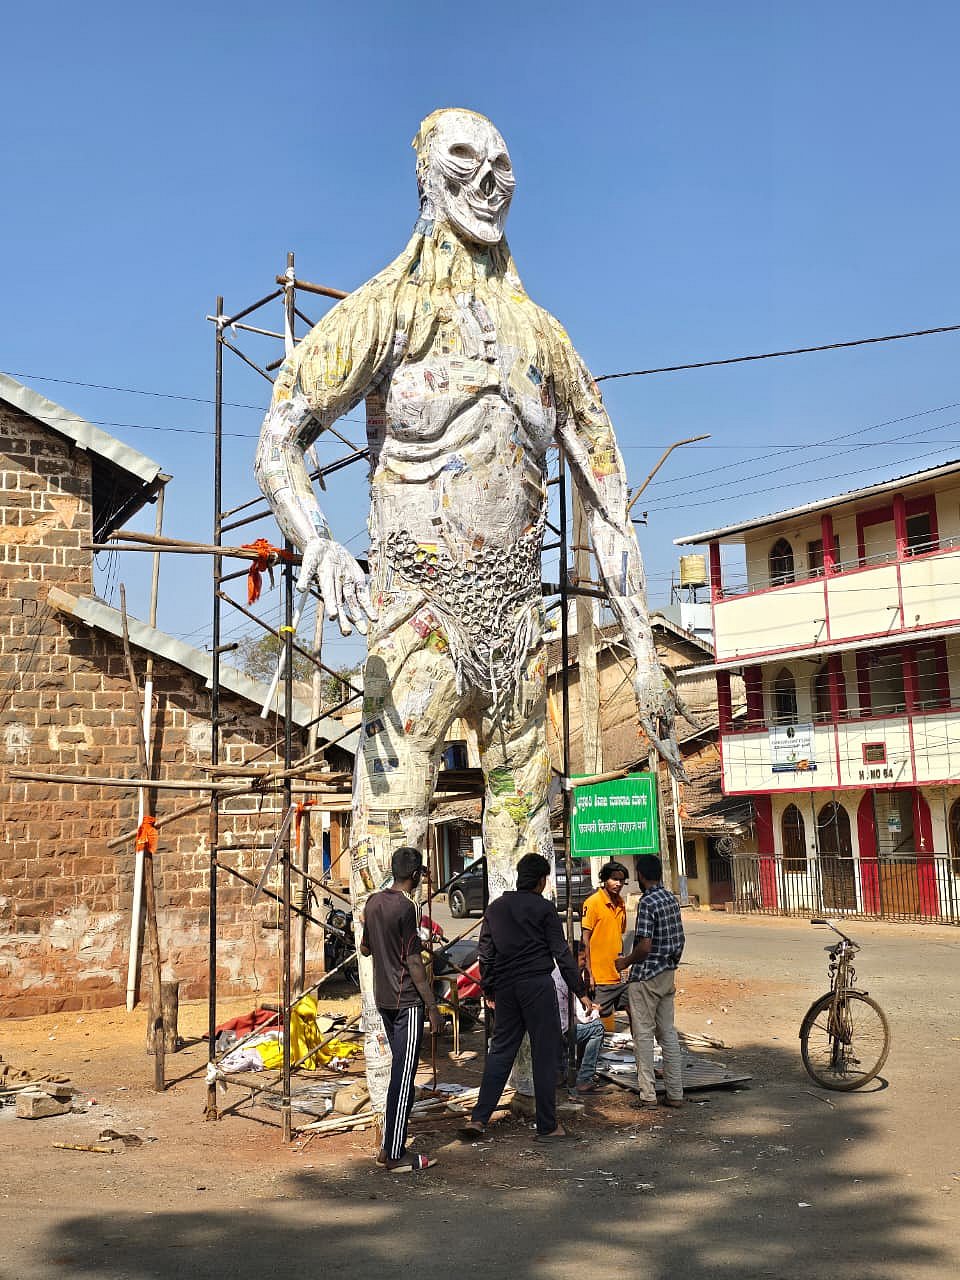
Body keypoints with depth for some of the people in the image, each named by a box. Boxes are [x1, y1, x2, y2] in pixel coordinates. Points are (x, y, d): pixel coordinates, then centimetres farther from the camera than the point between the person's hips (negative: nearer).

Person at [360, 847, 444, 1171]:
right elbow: (413, 962, -18)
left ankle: (389, 1146, 20)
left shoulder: (373, 902, 8)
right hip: (406, 1001, -8)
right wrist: (432, 1007, -14)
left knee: (400, 1069, 16)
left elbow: (365, 948, 20)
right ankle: (395, 1155, 0)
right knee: (404, 1076, -3)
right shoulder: (406, 907, -16)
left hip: (383, 998, 8)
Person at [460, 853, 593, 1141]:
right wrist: (581, 993, -1)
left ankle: (479, 1118, 6)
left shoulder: (495, 908, 10)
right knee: (545, 1053, 2)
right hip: (537, 985, -5)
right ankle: (547, 1126, 6)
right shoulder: (543, 908, -5)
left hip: (504, 988, 5)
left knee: (500, 1051, 12)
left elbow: (486, 954, 13)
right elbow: (562, 954, -5)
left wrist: (488, 989, 23)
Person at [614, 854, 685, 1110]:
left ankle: (648, 1095, 3)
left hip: (645, 976, -8)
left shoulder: (647, 903, -18)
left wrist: (625, 962, -6)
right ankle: (675, 1093, 14)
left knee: (643, 1034, 0)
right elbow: (679, 942, 14)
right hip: (668, 974, 8)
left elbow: (644, 946, -23)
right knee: (668, 1033, 11)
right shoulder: (672, 900, 7)